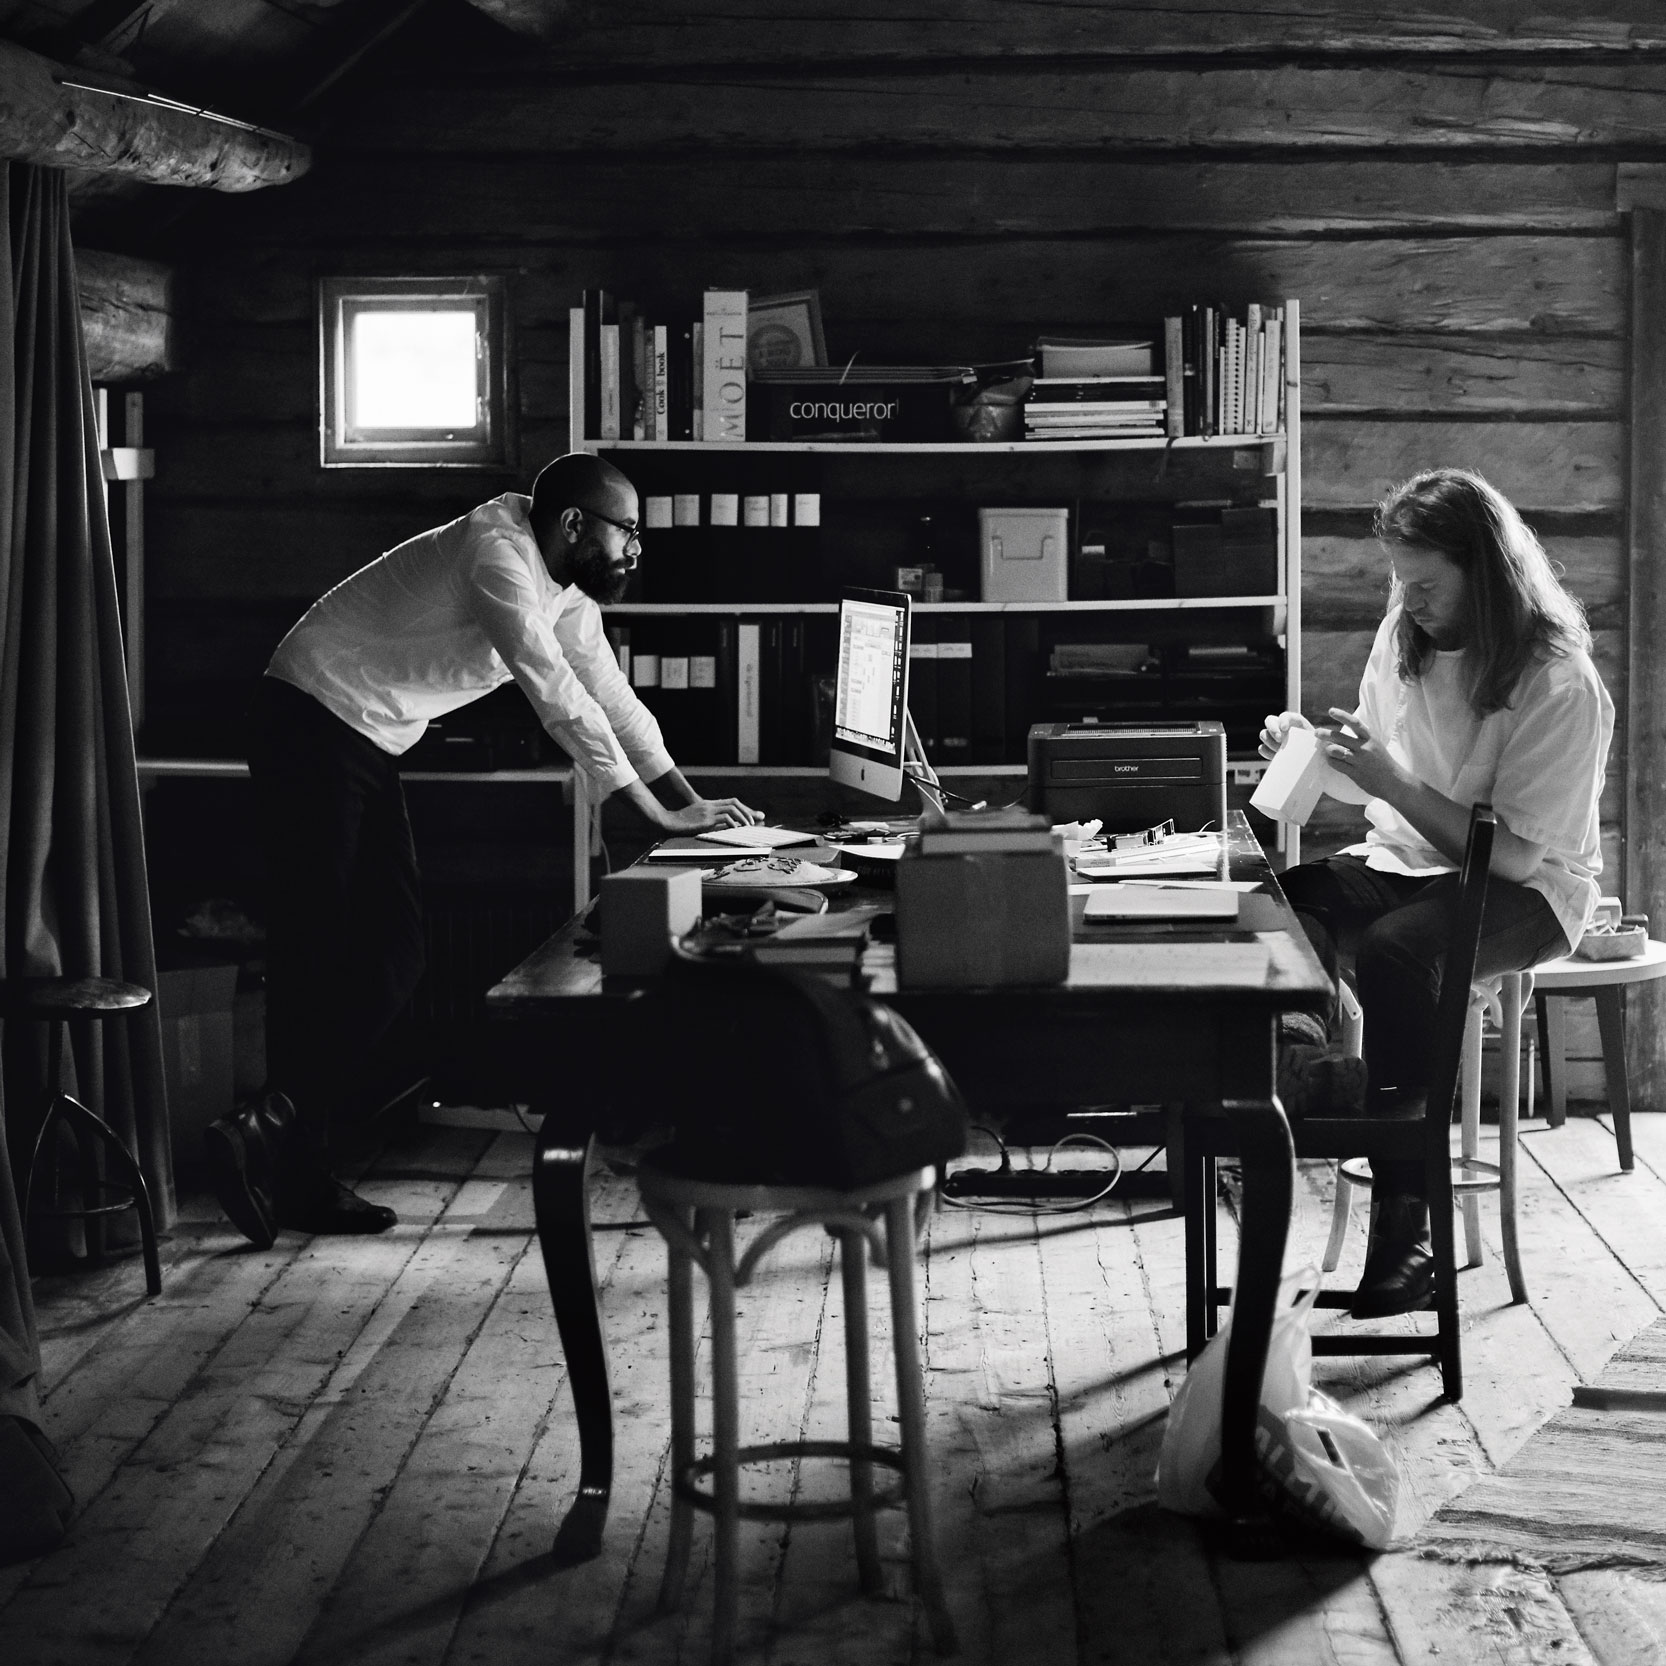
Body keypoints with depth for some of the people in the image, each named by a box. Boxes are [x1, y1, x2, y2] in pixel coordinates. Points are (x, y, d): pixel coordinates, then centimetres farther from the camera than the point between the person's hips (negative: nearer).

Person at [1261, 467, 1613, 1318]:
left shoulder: (1560, 687, -18)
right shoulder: (1403, 635, 2)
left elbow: (1516, 855, -21)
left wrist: (1392, 783, -27)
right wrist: (1312, 751, -8)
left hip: (1523, 893, -6)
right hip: (1407, 862, 6)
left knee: (1394, 952, -36)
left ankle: (1405, 1221, -29)